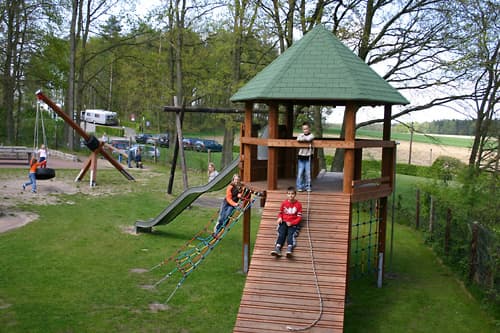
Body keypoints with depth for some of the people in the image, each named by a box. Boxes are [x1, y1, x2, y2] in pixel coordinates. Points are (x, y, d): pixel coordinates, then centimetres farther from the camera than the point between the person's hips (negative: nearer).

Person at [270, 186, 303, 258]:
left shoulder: (298, 204, 0)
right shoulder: (284, 203, 7)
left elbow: (299, 217, -1)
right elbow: (280, 213, 19)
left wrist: (292, 223, -15)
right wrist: (280, 218, -4)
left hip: (293, 223, -2)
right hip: (284, 222, 2)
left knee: (290, 234, -27)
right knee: (281, 233, -22)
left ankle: (289, 249, -50)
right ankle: (277, 248, -44)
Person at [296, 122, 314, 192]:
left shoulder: (311, 135, 1)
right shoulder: (301, 135, 6)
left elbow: (309, 139, -21)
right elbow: (298, 139, -15)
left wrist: (303, 139, -6)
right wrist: (306, 140, -14)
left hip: (308, 157, -1)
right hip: (301, 157, 1)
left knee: (308, 173, 1)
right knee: (300, 173, -2)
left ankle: (308, 187, 11)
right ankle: (299, 187, 4)